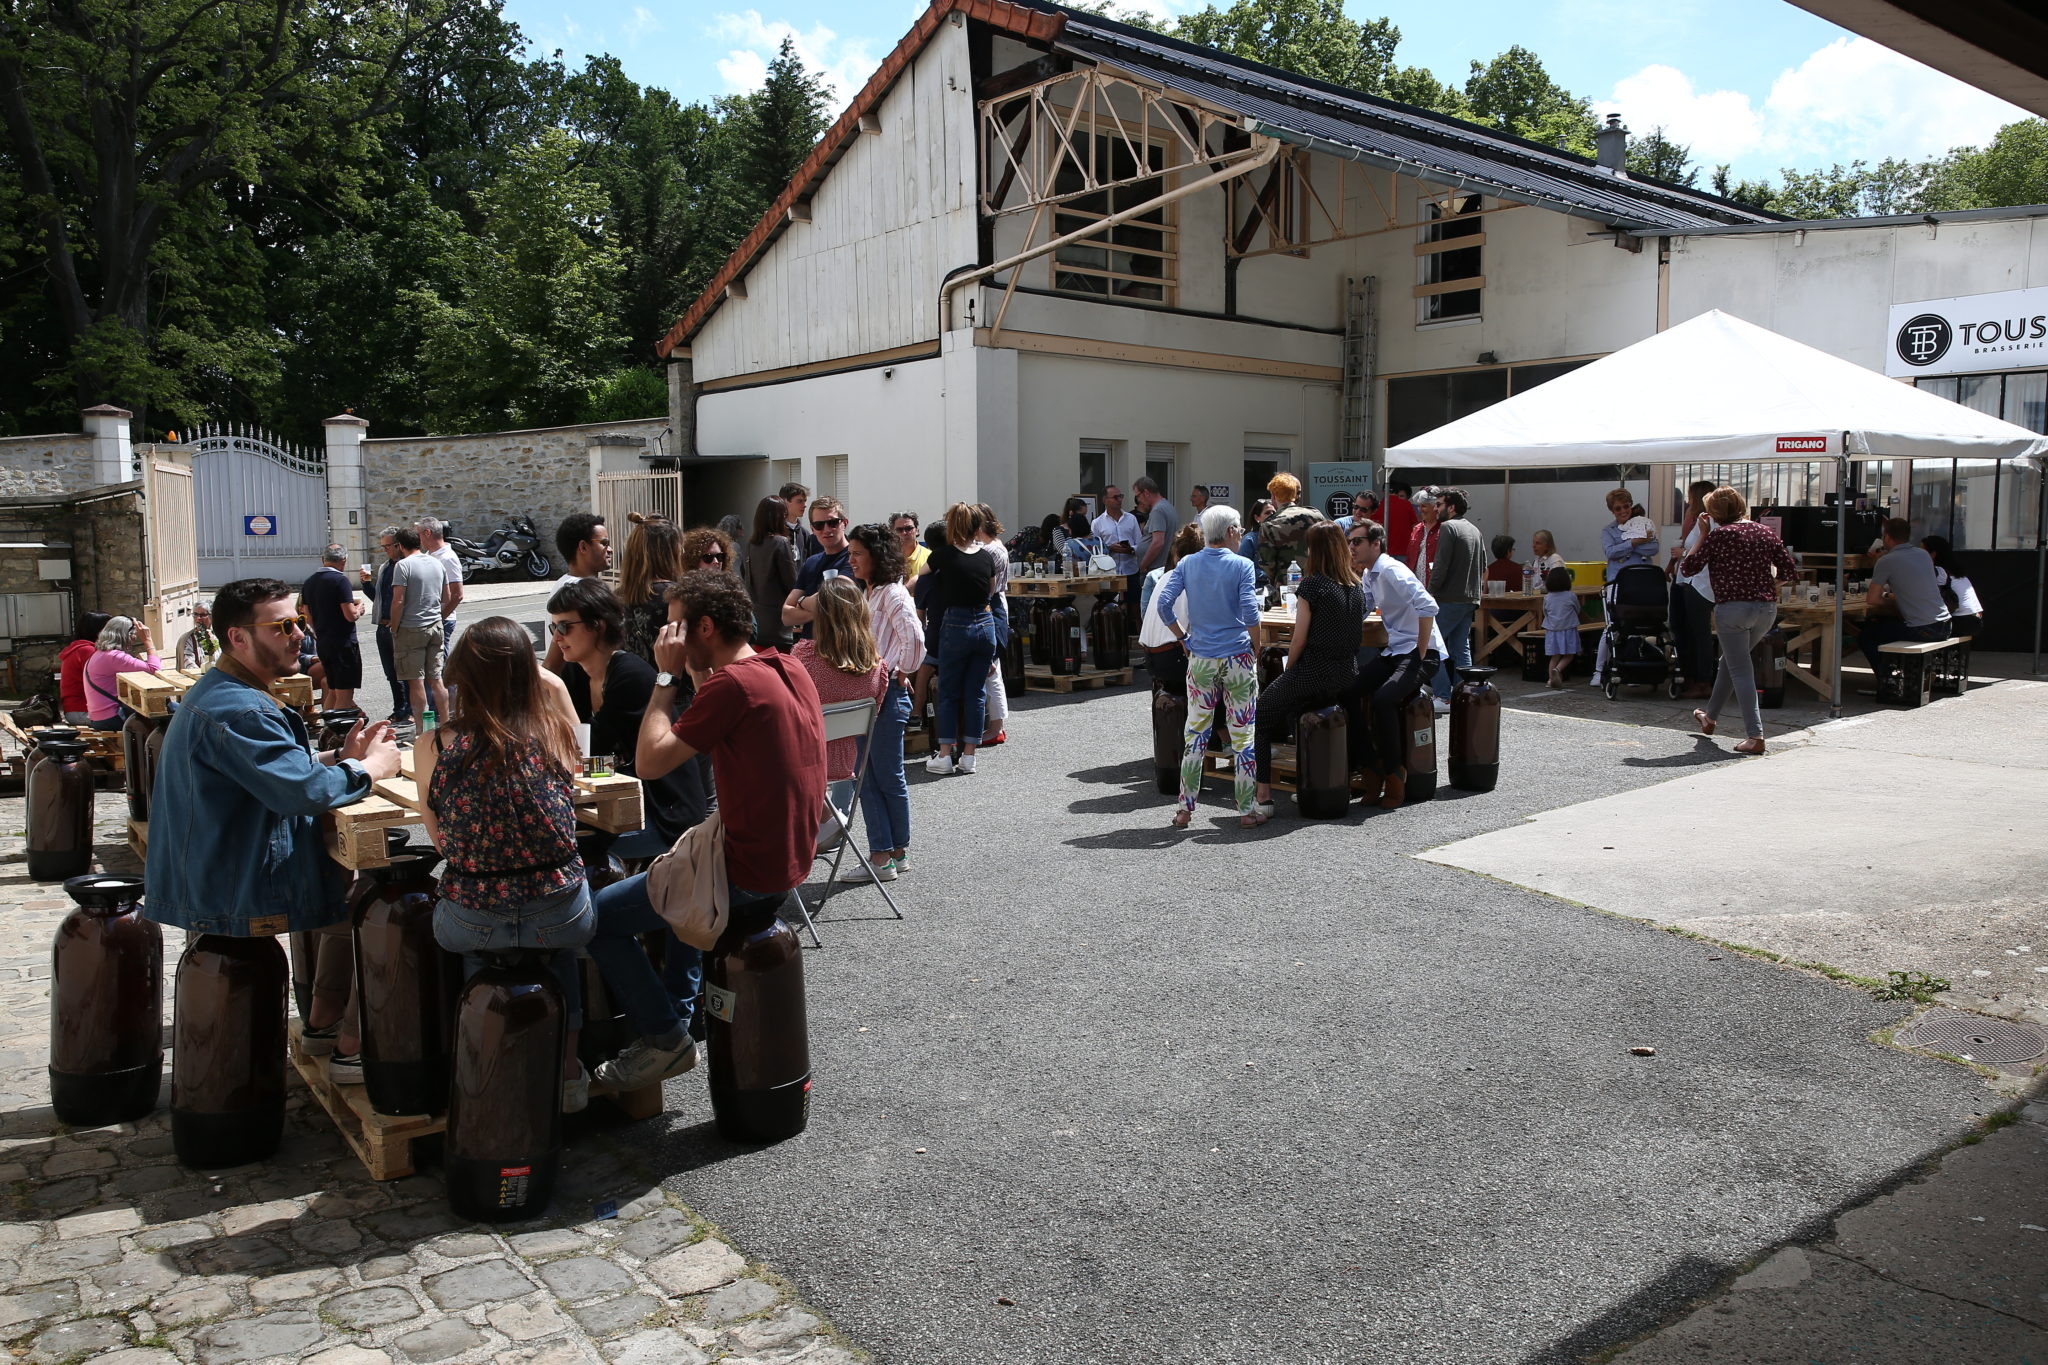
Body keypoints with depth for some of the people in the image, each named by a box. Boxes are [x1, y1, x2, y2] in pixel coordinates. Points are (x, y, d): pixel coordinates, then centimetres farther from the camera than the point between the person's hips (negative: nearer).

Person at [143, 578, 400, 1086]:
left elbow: (276, 770, 18)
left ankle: (323, 1023, 28)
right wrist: (370, 768, -17)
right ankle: (352, 1047, 5)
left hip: (214, 874, 11)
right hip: (241, 895, -11)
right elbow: (301, 790, -34)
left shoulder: (214, 693, 12)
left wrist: (340, 757, 2)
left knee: (347, 877, 23)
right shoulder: (236, 711, -25)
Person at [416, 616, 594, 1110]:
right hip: (561, 916, 1)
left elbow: (440, 839, 6)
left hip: (471, 924, 0)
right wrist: (551, 683, 15)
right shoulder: (553, 732, -5)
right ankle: (566, 1067, 37)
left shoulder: (434, 746, -6)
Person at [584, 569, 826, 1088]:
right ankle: (679, 1016, 38)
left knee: (597, 918, 1)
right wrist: (697, 674, 9)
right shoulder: (791, 670, 6)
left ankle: (665, 1038, 12)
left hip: (749, 877, -9)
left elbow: (650, 761, -20)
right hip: (789, 862, 10)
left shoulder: (733, 684, -21)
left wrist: (666, 676, -12)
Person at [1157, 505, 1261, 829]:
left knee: (1196, 733, 10)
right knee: (1243, 734, 5)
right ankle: (1247, 810, 10)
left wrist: (1184, 637, 6)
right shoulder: (1241, 565, -6)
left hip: (1200, 660, 3)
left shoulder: (1187, 564, 4)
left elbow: (1163, 602, -4)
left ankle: (1185, 809, 12)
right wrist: (1256, 645, 1)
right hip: (1237, 658, -3)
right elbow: (1250, 613, -14)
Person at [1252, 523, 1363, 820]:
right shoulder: (1357, 587, 8)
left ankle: (1263, 795, 3)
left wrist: (1289, 671, 4)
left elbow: (1299, 641, -11)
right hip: (1348, 678, 7)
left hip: (1313, 678, -7)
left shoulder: (1311, 586, -12)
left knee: (1261, 714, 12)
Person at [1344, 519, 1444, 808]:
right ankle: (1370, 769, -3)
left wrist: (1420, 655, -21)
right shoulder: (1369, 575, 12)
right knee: (1351, 692, -10)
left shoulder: (1392, 571, -17)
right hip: (1394, 651, 9)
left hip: (1421, 652, -9)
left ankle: (1394, 775, -13)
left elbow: (1428, 608, -26)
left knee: (1382, 700, -30)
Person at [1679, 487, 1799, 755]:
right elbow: (1790, 571, 7)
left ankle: (1755, 736, -11)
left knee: (1740, 670, -3)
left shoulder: (1719, 535, -7)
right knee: (1730, 661, 23)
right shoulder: (1766, 532, 8)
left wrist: (1702, 537, 6)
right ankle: (1710, 718, 39)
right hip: (1767, 608, 6)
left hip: (1733, 608, -6)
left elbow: (1687, 568, -2)